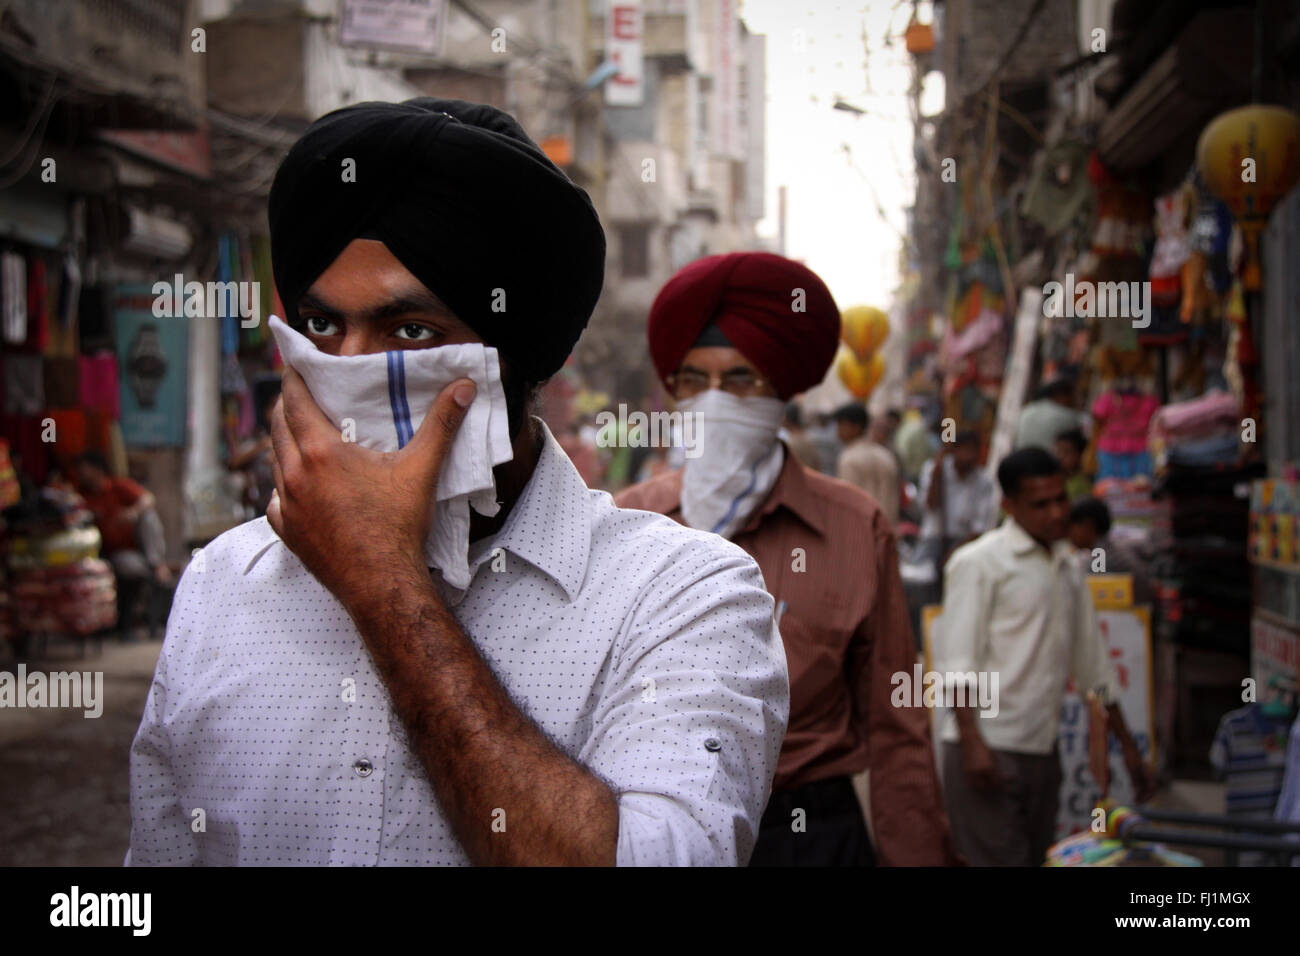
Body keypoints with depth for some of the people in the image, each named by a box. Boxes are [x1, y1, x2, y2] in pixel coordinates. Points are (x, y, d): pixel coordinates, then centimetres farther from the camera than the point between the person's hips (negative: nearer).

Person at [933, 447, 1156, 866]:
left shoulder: (1067, 567, 16)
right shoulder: (979, 562, -5)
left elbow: (1092, 661, 22)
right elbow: (955, 662, -12)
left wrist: (1127, 744, 22)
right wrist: (972, 744, -21)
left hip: (1042, 752, 7)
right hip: (988, 752, -7)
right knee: (1000, 860, -11)